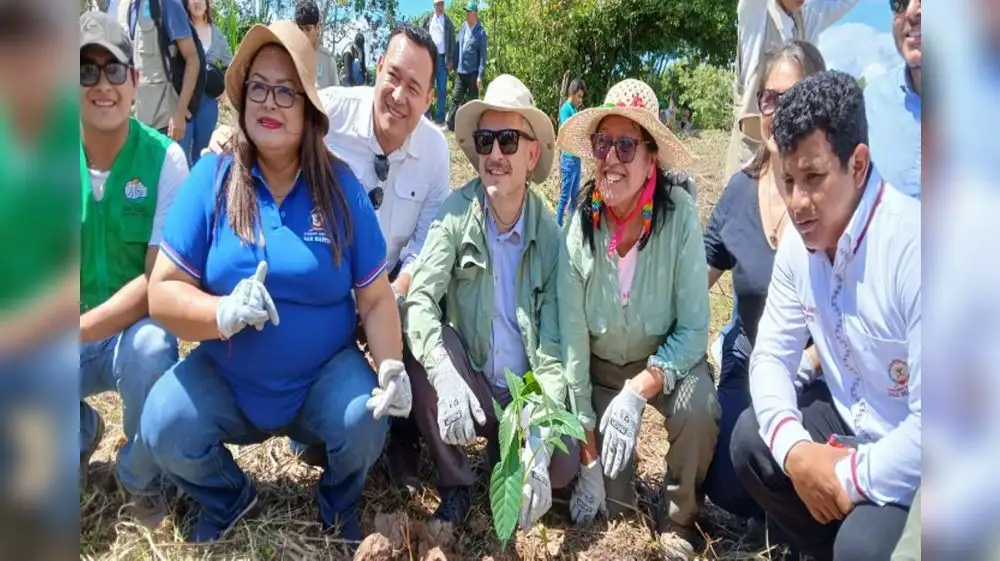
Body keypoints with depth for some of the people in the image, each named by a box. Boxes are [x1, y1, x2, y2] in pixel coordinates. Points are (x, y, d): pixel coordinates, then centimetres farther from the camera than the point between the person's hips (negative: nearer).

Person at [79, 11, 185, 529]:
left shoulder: (164, 158, -11)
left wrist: (81, 331, -30)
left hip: (133, 330, -2)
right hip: (82, 332, 3)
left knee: (151, 351, -36)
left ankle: (140, 477, -4)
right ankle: (82, 433, 17)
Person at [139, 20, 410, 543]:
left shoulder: (340, 186, -7)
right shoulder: (211, 177, -9)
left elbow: (376, 298, -5)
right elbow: (162, 292, -11)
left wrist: (391, 366, -23)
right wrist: (223, 314, -31)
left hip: (324, 376, 0)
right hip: (224, 377, 1)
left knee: (366, 422, -26)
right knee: (163, 429, -23)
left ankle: (340, 505, 12)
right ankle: (227, 500, 14)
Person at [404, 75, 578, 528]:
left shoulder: (550, 236, -11)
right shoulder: (457, 212, -13)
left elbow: (553, 350, -15)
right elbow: (420, 301, -24)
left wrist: (538, 450, -27)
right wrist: (446, 377, -43)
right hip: (467, 384, 0)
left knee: (561, 466, -25)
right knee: (425, 342, -30)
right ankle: (454, 486, -9)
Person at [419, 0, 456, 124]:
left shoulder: (448, 22, 9)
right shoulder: (427, 19, 8)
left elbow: (452, 41, 8)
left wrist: (450, 59, -1)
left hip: (442, 58, 0)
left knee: (442, 89, 1)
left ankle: (440, 118, 4)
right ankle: (426, 113, 10)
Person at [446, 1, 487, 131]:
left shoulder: (481, 32, -8)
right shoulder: (463, 27, 7)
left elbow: (483, 55, -10)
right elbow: (458, 48, 14)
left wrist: (480, 75, -15)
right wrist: (455, 66, 14)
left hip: (473, 73, -5)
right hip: (460, 72, 5)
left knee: (472, 101, 5)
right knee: (456, 99, 6)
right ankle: (450, 125, 10)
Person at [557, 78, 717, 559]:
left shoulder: (678, 214, -23)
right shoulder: (580, 223, -17)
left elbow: (694, 329, -18)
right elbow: (572, 340, -14)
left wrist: (638, 392, -34)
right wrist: (588, 461, -12)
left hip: (668, 359, -1)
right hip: (601, 367, 2)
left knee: (698, 410, -30)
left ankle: (677, 522, -1)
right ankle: (616, 492, 25)